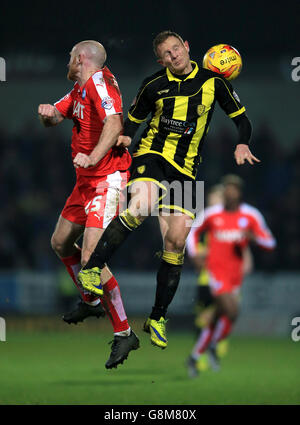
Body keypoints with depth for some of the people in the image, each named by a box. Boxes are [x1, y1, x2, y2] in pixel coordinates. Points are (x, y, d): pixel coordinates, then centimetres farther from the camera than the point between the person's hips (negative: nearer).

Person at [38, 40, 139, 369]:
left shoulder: (99, 81, -14)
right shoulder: (80, 89, 15)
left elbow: (114, 123, -28)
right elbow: (56, 117, 17)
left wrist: (92, 157, -41)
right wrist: (48, 113, -7)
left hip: (106, 179, -11)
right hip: (86, 181, 11)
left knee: (90, 258, -19)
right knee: (60, 242, 23)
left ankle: (123, 333, -13)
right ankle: (91, 302, 42)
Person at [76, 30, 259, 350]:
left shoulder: (212, 82, 4)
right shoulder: (154, 85, 3)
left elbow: (241, 118, 11)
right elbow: (133, 119, 17)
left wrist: (242, 144, -8)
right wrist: (124, 136, -5)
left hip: (185, 169, 2)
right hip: (151, 155, -2)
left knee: (176, 241, -7)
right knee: (142, 206, -35)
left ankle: (157, 318, 6)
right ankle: (92, 269, -31)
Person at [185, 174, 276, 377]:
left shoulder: (251, 215, 0)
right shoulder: (212, 214, -2)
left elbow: (270, 242, 3)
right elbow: (194, 231, 15)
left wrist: (253, 236, -18)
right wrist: (195, 254, -1)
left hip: (236, 273, 4)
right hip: (216, 269, -4)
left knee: (218, 318, 9)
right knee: (232, 312, -19)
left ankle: (194, 357, 23)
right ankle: (213, 347, 2)